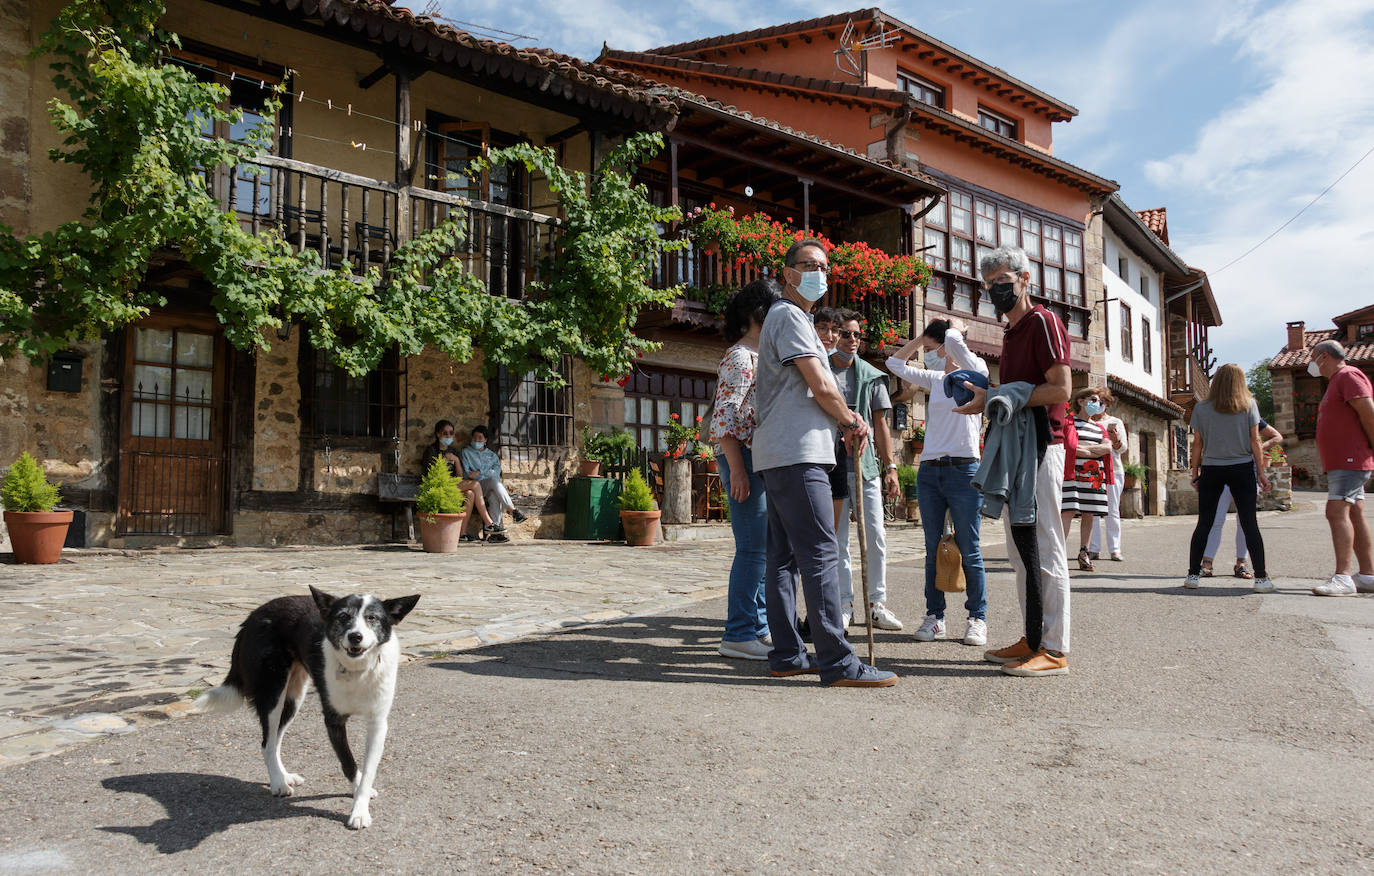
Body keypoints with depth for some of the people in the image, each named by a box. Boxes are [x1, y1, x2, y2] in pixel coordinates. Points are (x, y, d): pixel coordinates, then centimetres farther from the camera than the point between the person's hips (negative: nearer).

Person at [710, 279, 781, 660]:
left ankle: (758, 626, 20)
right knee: (753, 548, -8)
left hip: (764, 460, 10)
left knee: (764, 547, 12)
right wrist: (737, 469, -21)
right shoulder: (739, 357, -9)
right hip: (744, 457, -10)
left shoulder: (763, 356, 20)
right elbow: (725, 416, -15)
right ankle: (738, 635, -2)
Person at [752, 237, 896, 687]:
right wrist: (852, 421, 4)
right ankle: (837, 663, -12)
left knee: (784, 556, 9)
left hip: (780, 454, 11)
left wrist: (847, 422, 14)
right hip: (796, 453, -11)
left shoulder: (795, 318, 26)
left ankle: (787, 655, 13)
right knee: (820, 553, -12)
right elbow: (821, 387, -12)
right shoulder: (789, 316, -7)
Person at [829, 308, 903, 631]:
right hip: (830, 464, -1)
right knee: (838, 540, 3)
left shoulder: (872, 376, 12)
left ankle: (877, 602, 9)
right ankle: (844, 604, 11)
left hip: (866, 465, 2)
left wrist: (891, 466, 5)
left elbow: (880, 424, 11)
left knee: (875, 536, -1)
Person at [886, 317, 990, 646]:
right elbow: (895, 362, 20)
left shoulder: (976, 373, -1)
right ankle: (934, 616, 14)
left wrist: (954, 326, 3)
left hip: (963, 471, -6)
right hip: (929, 471, 6)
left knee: (969, 550, 0)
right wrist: (923, 335, 15)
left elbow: (954, 340, -19)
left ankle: (977, 618, 10)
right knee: (933, 549, 8)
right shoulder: (935, 380, 15)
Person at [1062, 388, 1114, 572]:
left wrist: (1082, 448, -9)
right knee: (1069, 511, -15)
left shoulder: (1099, 427, 21)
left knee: (1089, 514, 6)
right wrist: (1093, 452, -9)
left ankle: (1083, 553, 14)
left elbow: (1108, 447, 3)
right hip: (1073, 473, -6)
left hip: (1094, 476, 6)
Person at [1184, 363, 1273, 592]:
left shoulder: (1201, 408, 0)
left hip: (1211, 470, 1)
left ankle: (1193, 574, 6)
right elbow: (1255, 441, -2)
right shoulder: (1249, 405, -1)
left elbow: (1197, 444, 2)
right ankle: (1261, 578, 1)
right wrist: (1261, 472, 3)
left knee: (1204, 523, 6)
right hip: (1242, 469, -1)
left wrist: (1195, 471, 11)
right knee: (1249, 523, 2)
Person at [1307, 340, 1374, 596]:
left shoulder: (1349, 375, -9)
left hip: (1351, 460, -11)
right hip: (1341, 461, 11)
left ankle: (1342, 577, -24)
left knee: (1337, 511, -18)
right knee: (1353, 514, 10)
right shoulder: (1337, 382, 23)